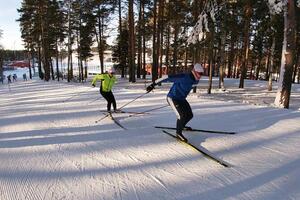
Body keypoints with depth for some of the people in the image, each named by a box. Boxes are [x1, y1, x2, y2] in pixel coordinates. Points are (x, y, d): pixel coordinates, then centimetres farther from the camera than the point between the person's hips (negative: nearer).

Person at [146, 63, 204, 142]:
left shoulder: (194, 80, -3)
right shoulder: (183, 77, -29)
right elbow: (168, 78, -30)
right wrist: (153, 84, -30)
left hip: (181, 99, 9)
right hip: (172, 98, -9)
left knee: (190, 115, 11)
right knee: (182, 115, -20)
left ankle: (181, 126, 40)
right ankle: (179, 132, 3)